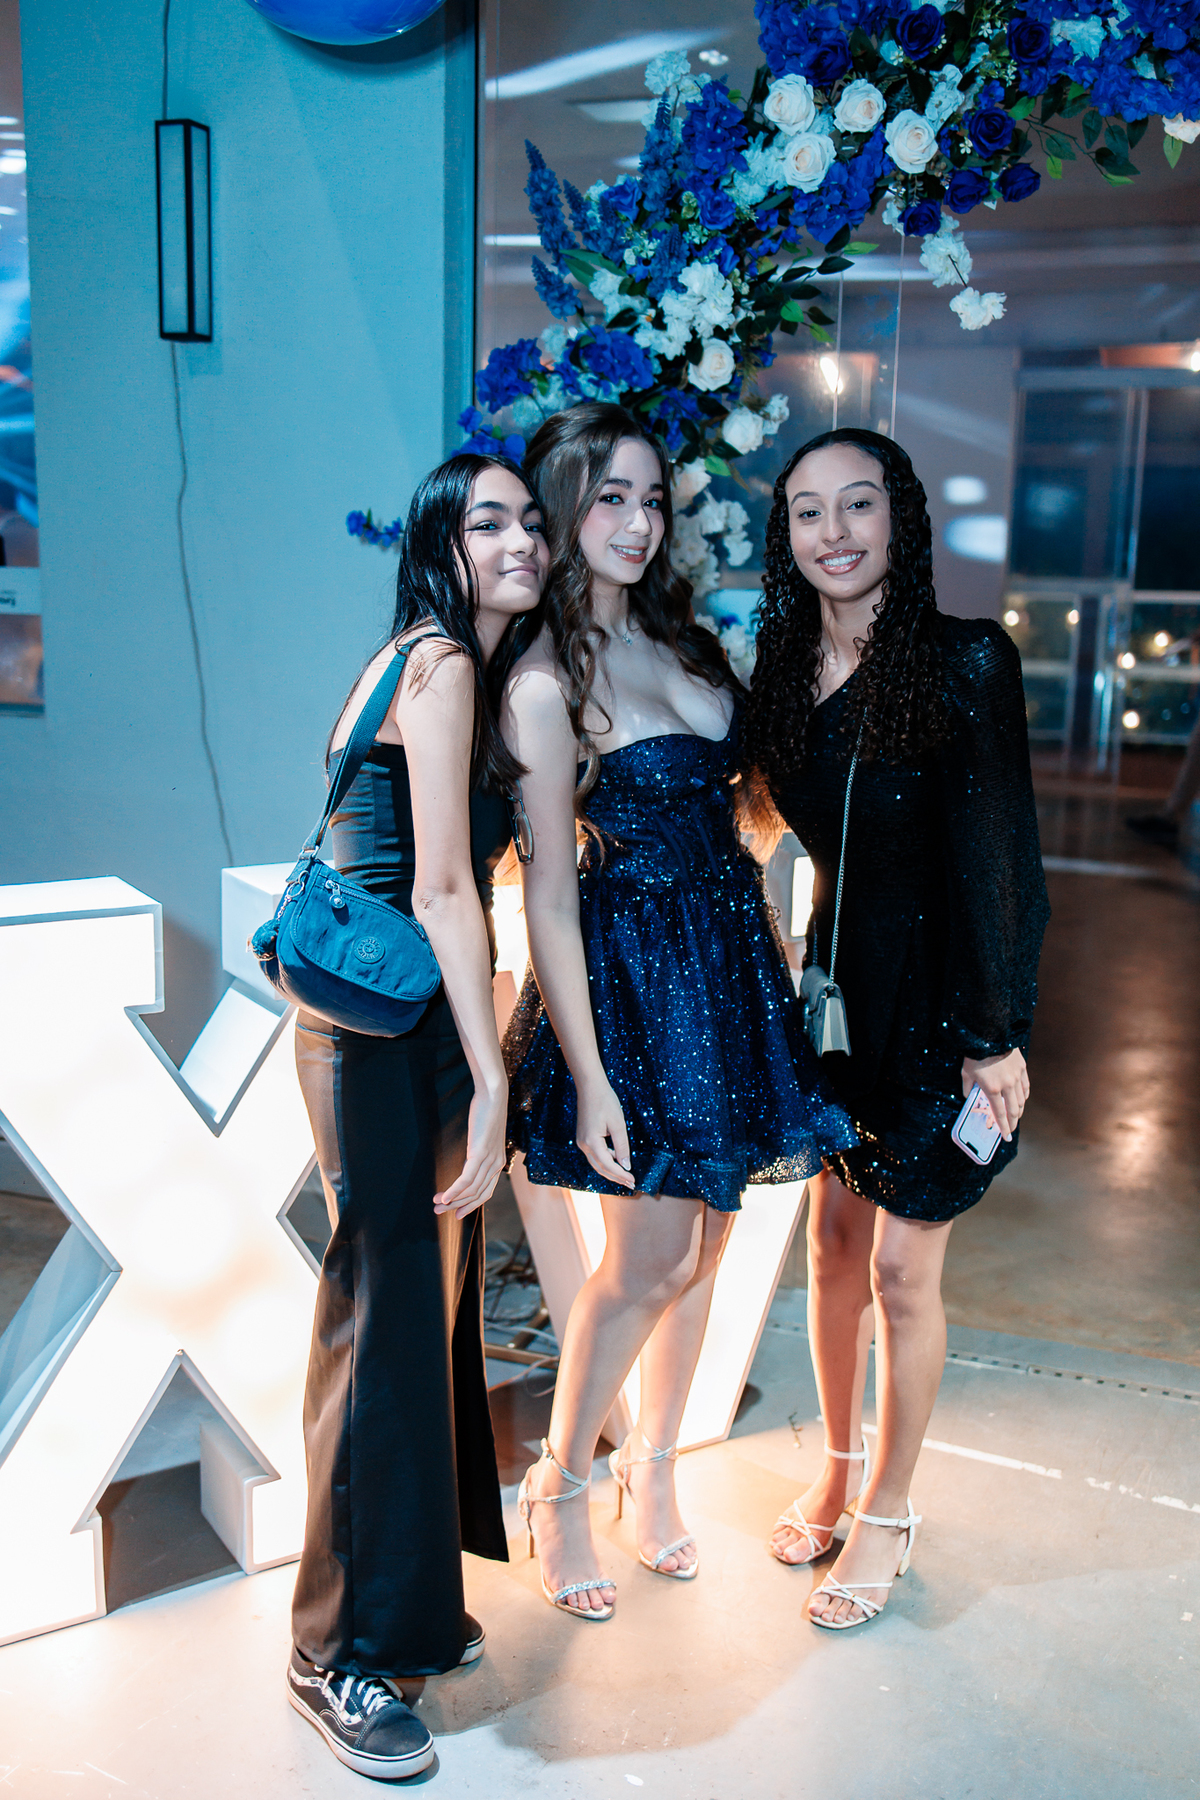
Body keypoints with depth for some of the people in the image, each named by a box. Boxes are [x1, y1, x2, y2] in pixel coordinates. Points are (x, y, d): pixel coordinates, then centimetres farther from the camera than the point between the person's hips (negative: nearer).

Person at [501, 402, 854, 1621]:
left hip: (730, 957, 7)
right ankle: (557, 1489, 23)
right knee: (648, 1257, 0)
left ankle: (652, 1471, 32)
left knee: (703, 1244, 13)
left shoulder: (679, 638, 8)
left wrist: (777, 949, 15)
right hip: (634, 968, -7)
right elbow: (549, 891, -16)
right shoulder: (545, 683, -14)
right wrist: (588, 1078, -17)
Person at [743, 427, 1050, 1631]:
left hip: (935, 993, -5)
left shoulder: (966, 661, -14)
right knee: (833, 1238, 15)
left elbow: (1002, 857, -13)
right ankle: (836, 1465, 36)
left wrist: (997, 1033, -13)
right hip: (834, 979, 5)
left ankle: (887, 1510, 25)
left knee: (903, 1268, 4)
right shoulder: (784, 674, 2)